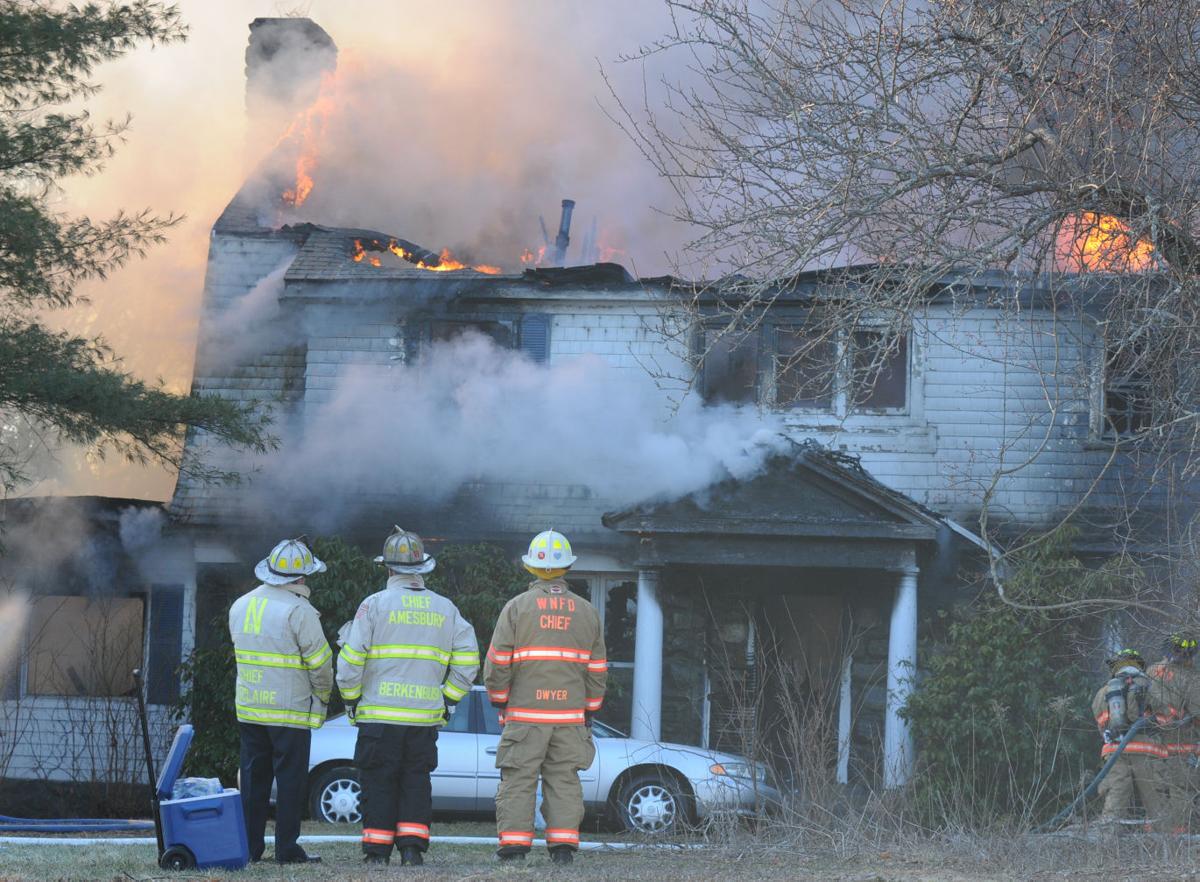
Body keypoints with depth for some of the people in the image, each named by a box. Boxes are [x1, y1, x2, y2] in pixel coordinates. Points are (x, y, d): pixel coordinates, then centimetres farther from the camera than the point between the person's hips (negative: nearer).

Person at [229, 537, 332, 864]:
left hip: (248, 709, 6)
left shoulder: (240, 606, 9)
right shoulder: (298, 610, -13)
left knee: (253, 778, 11)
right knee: (290, 779, -1)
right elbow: (319, 661, -10)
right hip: (290, 709, -6)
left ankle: (249, 846, 11)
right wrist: (322, 695, 4)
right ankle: (287, 848, -1)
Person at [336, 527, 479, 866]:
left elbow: (351, 660, -7)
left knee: (379, 784, 4)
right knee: (416, 782, 10)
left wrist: (351, 698, 5)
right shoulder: (445, 609, 7)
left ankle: (378, 850, 3)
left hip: (379, 714, -3)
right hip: (425, 717, 3)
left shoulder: (375, 604, -3)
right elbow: (468, 659, 5)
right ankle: (413, 845, 2)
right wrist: (448, 700, 11)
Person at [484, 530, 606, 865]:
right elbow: (597, 669, 11)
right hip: (571, 716, 3)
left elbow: (497, 662, -3)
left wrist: (499, 701, 9)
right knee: (564, 781, 5)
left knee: (518, 780, -1)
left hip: (525, 713, -3)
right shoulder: (587, 612, 9)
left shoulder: (516, 607, -1)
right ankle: (563, 846, 0)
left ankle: (514, 846, -5)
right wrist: (589, 710, 19)